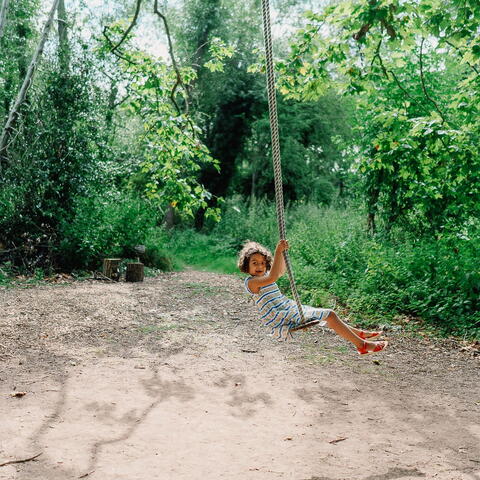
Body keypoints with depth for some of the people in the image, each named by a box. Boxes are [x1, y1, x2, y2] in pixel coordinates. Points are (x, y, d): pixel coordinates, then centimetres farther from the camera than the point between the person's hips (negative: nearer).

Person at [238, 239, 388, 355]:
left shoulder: (262, 277, 12)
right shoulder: (251, 281, -16)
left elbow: (281, 271, 20)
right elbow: (272, 277, -33)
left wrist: (282, 251, 5)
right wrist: (278, 251, -34)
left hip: (292, 311, 10)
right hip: (284, 323, -10)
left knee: (328, 315, 23)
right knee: (329, 315, -12)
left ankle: (359, 333, 38)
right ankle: (362, 345, -2)